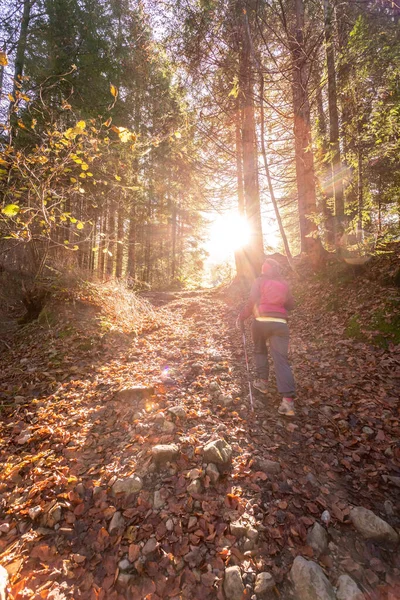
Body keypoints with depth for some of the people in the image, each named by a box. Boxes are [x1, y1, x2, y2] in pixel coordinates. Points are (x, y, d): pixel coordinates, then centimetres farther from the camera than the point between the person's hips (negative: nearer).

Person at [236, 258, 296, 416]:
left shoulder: (259, 281, 4)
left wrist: (242, 317, 2)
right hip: (280, 324, 2)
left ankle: (262, 381, 27)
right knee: (281, 359, -5)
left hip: (261, 322, -1)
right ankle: (288, 399, -14)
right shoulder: (284, 284, 14)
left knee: (260, 351, 26)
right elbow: (291, 305, 20)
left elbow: (252, 301, -7)